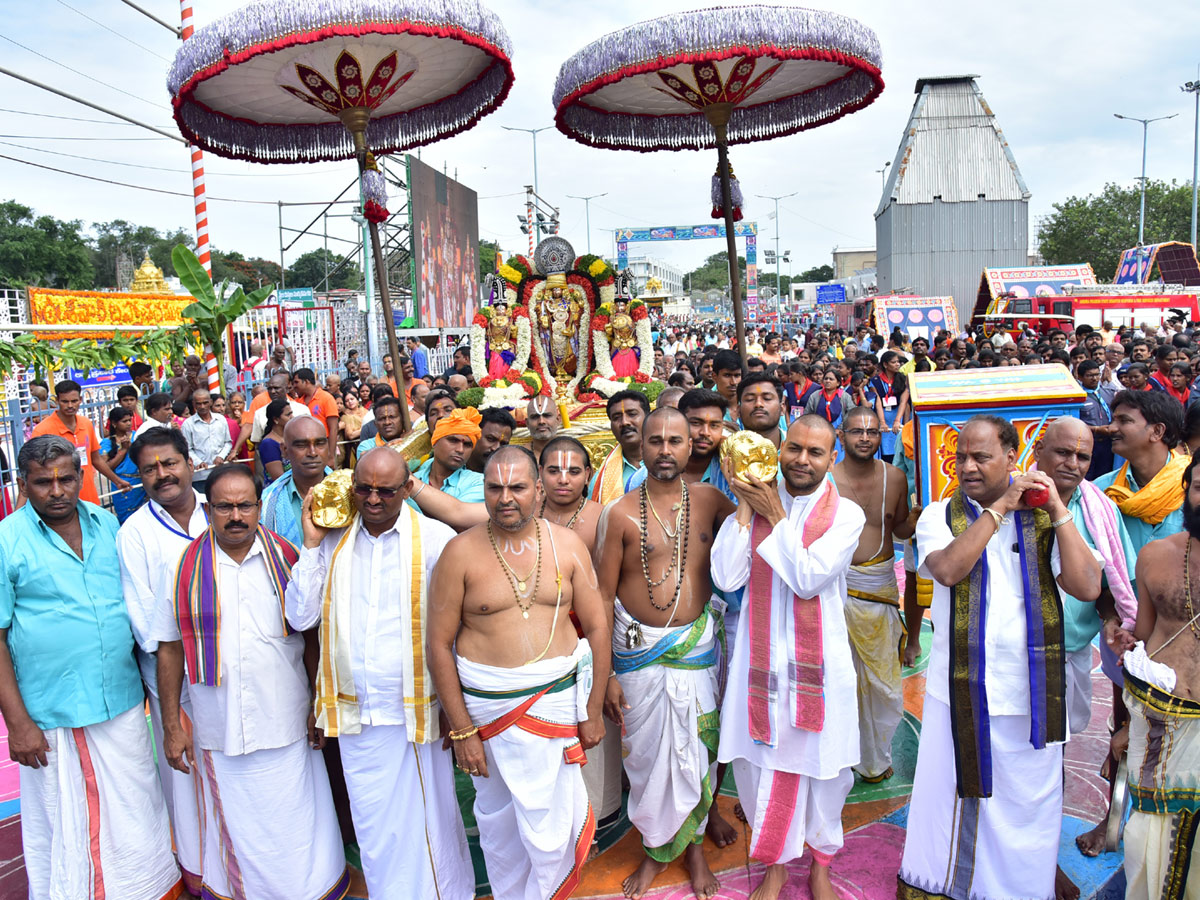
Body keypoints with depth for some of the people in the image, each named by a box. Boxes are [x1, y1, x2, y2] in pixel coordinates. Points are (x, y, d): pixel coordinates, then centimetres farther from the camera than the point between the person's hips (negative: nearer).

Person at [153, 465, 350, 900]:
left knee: (297, 827, 10)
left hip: (287, 728, 0)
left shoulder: (287, 558, -1)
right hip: (218, 732, 0)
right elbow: (169, 649, 3)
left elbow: (313, 638, 3)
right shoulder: (186, 567, -2)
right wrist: (171, 726, 2)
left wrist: (320, 710, 1)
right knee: (236, 830, 12)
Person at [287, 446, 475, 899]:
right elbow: (301, 617, -2)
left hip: (415, 710, -3)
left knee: (425, 820, 9)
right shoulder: (333, 542, 3)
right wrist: (311, 545, -8)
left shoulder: (435, 539, -9)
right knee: (373, 827, 17)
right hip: (354, 710, 4)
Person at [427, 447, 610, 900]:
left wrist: (593, 710, 3)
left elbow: (597, 627, 4)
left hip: (556, 698, 0)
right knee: (497, 819, 16)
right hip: (484, 704, 0)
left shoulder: (567, 545, -1)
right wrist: (461, 730, -7)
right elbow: (439, 645, -5)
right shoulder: (461, 552, -6)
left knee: (551, 827, 1)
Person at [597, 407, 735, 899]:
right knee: (645, 754, 11)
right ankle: (656, 849, 34)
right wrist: (605, 674, -5)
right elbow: (602, 596, -5)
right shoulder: (620, 513, -8)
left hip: (697, 646, 2)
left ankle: (694, 845, 36)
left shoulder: (709, 500, 0)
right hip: (637, 651, -1)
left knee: (696, 751, 11)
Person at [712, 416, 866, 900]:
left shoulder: (845, 514, -4)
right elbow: (727, 577, -9)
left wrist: (775, 517, -13)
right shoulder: (756, 502, 1)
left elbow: (808, 578, -16)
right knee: (760, 760, 9)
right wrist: (745, 506, -11)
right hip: (760, 656, 2)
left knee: (821, 762, 11)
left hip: (818, 661, -1)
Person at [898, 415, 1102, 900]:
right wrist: (1000, 507, -18)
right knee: (951, 793, 13)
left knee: (1026, 802, 13)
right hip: (960, 690, 0)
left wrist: (1057, 509, -13)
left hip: (1031, 692, 1)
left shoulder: (1044, 517, 0)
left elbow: (1087, 588, -11)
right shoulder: (940, 515, -1)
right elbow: (948, 570, -21)